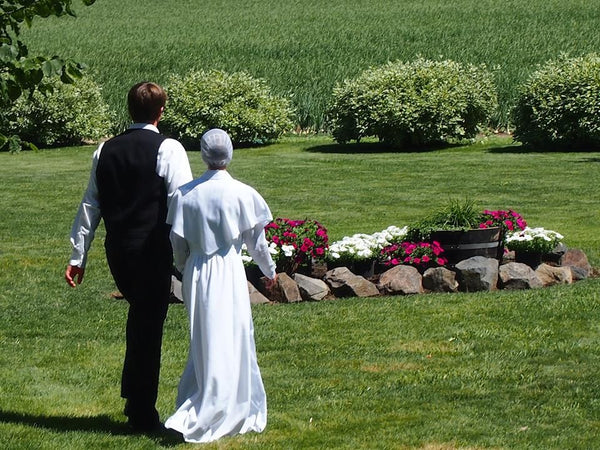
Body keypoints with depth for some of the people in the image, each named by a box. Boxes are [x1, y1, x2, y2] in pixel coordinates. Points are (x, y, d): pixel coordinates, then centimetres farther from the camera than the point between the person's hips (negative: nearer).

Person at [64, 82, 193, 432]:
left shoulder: (107, 150, 9)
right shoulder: (167, 149, -7)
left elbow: (91, 205, 12)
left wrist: (78, 256, 16)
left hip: (117, 249, 5)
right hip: (153, 250, -5)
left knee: (140, 314, 24)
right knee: (149, 324, 3)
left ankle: (134, 399, 26)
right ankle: (142, 413, 9)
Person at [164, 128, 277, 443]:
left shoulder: (186, 194, -4)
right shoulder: (242, 194, -10)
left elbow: (178, 242, 2)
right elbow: (256, 241, -1)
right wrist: (269, 270, 16)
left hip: (196, 273, 3)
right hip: (229, 273, -3)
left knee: (202, 343, 15)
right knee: (229, 343, 4)